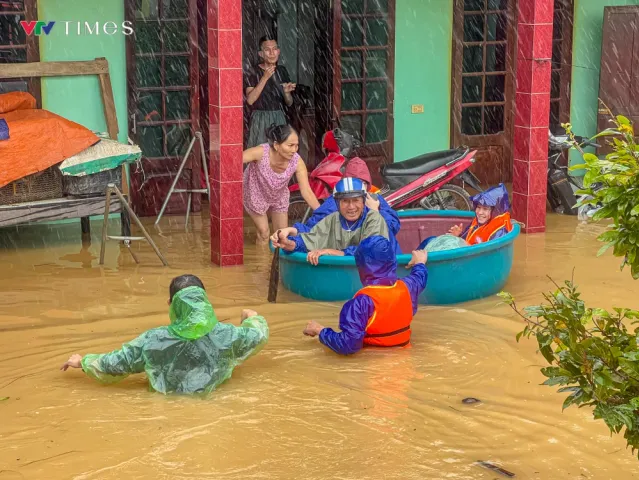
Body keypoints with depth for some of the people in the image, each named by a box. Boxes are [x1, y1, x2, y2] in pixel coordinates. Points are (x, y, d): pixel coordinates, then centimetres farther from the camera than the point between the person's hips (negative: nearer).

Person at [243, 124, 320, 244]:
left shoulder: (297, 162, -33)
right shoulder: (261, 153, -41)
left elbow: (307, 191, -29)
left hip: (279, 197, 3)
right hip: (256, 195, -3)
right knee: (264, 233, 2)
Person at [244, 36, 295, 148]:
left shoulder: (282, 71, 9)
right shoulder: (253, 73, -4)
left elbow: (289, 103, 13)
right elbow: (250, 100, -18)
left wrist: (286, 92, -10)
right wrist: (265, 78, -20)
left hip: (280, 119, 4)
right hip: (261, 121, -4)